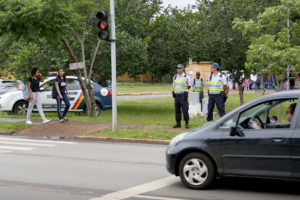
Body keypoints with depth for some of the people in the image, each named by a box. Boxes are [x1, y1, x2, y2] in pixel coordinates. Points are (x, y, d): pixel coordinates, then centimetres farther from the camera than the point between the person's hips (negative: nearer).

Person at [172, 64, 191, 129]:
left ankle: (187, 123, 0)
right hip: (177, 96, 5)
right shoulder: (175, 77, 9)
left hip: (183, 96, -5)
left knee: (185, 110, -7)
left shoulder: (186, 77, -5)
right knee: (177, 110, 6)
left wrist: (183, 90, 10)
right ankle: (178, 123, 13)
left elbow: (189, 86, 5)